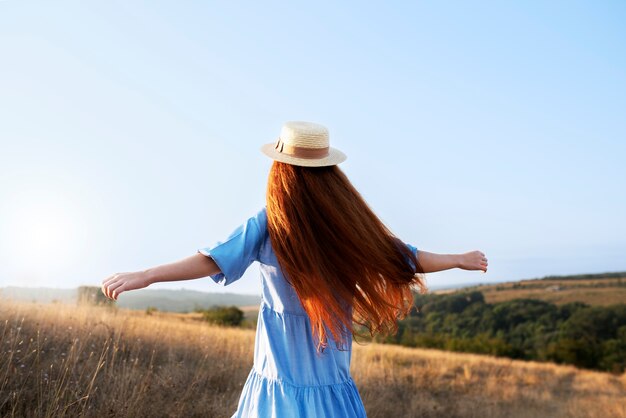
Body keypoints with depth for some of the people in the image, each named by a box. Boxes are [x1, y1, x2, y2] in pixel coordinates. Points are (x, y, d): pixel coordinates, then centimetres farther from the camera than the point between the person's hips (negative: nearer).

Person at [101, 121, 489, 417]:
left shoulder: (266, 224, -11)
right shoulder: (349, 222, -5)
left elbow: (211, 261, -17)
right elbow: (408, 259, 2)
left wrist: (145, 275, -15)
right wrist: (461, 260, 18)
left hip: (280, 377, -2)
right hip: (333, 378, 2)